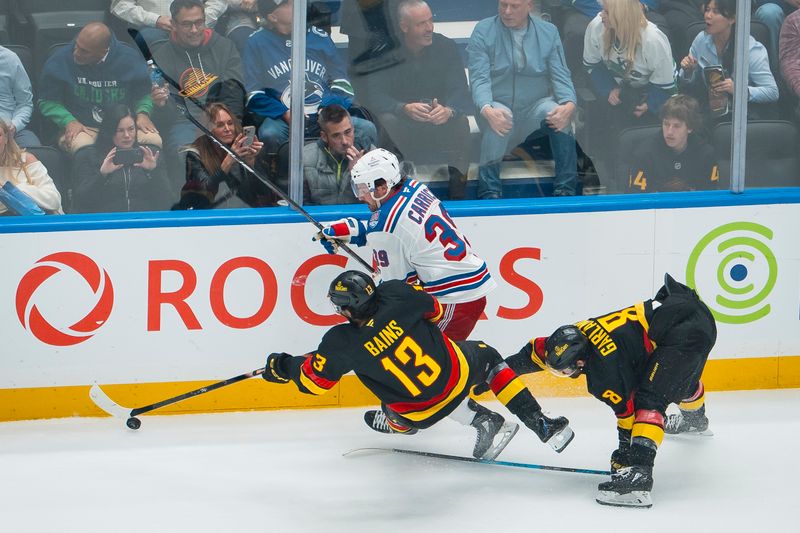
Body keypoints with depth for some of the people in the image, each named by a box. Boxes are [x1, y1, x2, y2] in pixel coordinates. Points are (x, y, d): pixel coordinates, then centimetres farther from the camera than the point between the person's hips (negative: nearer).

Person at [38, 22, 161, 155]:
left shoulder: (130, 59, -1)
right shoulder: (59, 60, -5)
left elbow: (143, 93, 14)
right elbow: (47, 101, 2)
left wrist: (142, 113, -7)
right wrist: (69, 121, -14)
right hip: (82, 127, -2)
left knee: (153, 140, -27)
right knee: (80, 145, -39)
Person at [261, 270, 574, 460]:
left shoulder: (343, 344, -19)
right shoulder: (396, 294, -16)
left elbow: (315, 380, -3)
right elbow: (434, 311, 6)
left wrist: (282, 367, 16)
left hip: (421, 412, -2)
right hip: (457, 374, 2)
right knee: (487, 356, 34)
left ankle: (482, 421, 17)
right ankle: (540, 424, 26)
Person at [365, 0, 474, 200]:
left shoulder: (446, 47, -3)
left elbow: (460, 92, -11)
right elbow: (375, 97, -16)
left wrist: (449, 110, -36)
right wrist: (405, 108, -37)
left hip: (440, 121, 1)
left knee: (460, 121, -30)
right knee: (387, 121, -34)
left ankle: (458, 196, -27)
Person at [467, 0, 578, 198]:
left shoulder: (548, 32, 4)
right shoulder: (483, 31, -3)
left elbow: (560, 76, -2)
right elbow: (479, 78, -12)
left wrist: (569, 104, -25)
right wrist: (487, 110, -33)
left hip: (535, 107, 2)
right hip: (497, 106, -2)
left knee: (560, 113, -29)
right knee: (500, 117, -36)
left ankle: (565, 190, -24)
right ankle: (490, 193, -32)